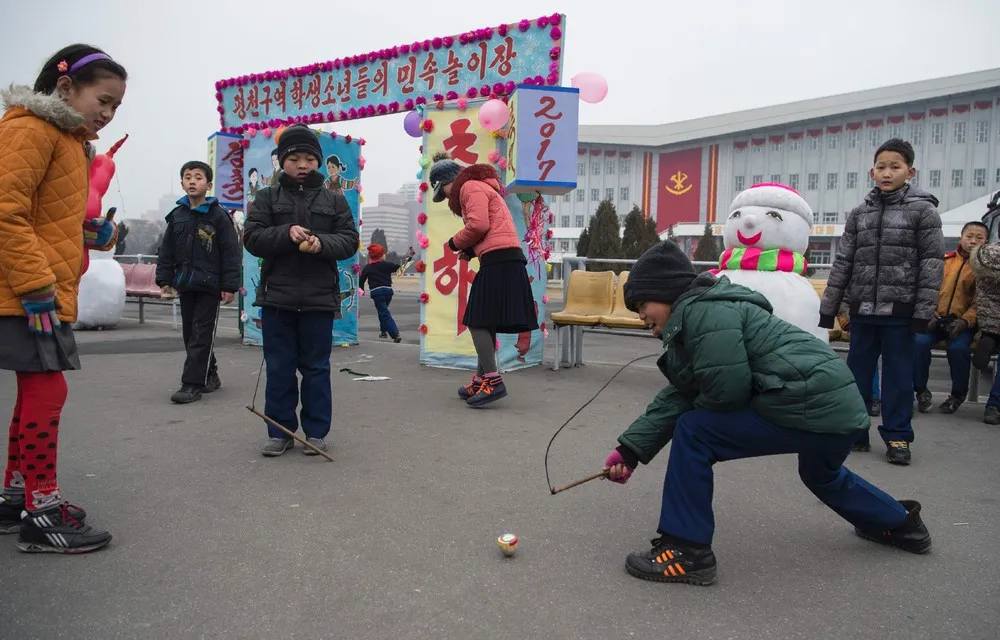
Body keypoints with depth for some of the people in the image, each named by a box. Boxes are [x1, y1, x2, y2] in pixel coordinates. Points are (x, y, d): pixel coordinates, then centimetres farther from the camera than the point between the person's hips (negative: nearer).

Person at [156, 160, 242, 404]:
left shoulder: (218, 215, -6)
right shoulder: (177, 216, 9)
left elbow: (232, 252, -9)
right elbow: (167, 251, 14)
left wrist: (230, 285, -13)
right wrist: (164, 279, 7)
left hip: (210, 285, -6)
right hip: (185, 284, 6)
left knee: (201, 334, -5)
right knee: (190, 333, 12)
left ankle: (192, 384, -3)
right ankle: (209, 376, 26)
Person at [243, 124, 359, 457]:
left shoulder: (334, 200, 7)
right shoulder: (267, 197, 6)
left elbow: (349, 241, 1)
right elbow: (252, 237, -2)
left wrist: (321, 243, -19)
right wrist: (286, 234, -19)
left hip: (319, 298, 0)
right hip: (277, 296, 1)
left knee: (316, 367, 7)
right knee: (279, 367, 7)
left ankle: (316, 431, 17)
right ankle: (279, 430, 19)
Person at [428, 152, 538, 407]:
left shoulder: (471, 187, -2)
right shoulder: (481, 188, 29)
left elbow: (478, 225, -16)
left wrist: (455, 242, 0)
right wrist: (470, 250, 10)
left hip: (499, 261, -10)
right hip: (506, 261, 10)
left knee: (477, 321, -9)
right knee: (485, 322, 12)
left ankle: (492, 381, -11)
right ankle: (481, 380, 18)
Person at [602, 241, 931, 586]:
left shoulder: (705, 312, -15)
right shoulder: (693, 316, 16)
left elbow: (728, 389, -22)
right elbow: (676, 398, 12)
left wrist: (697, 406, 1)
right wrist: (629, 449, 5)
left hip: (815, 408, -11)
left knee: (693, 431, -10)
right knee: (821, 476, 39)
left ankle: (686, 551, -5)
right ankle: (901, 522, 63)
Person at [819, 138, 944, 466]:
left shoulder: (923, 210, -1)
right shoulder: (859, 213, 8)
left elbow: (933, 264, -4)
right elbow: (843, 262, 8)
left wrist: (923, 311, -11)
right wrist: (828, 308, 5)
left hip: (899, 309, -3)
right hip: (863, 308, 3)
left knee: (897, 374, 4)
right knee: (857, 371, 9)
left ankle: (897, 436, 14)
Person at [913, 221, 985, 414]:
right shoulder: (944, 260, 8)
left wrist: (965, 321, -15)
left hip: (963, 322, -2)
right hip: (936, 318, 2)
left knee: (958, 348, -30)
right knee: (919, 342, -27)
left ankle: (958, 394, -2)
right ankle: (921, 391, -6)